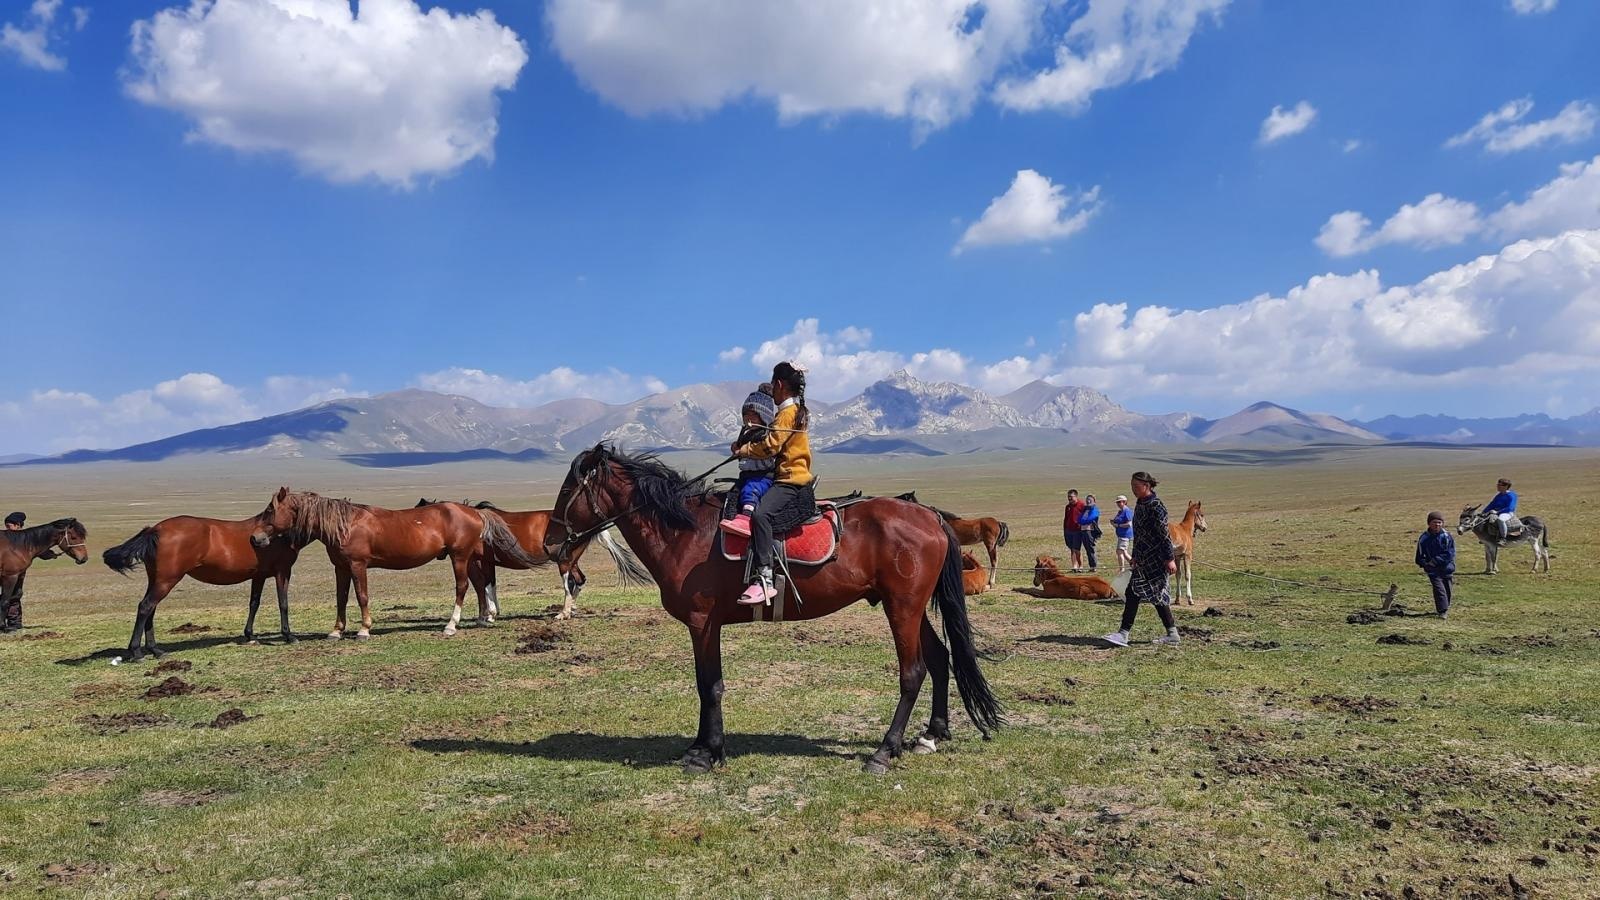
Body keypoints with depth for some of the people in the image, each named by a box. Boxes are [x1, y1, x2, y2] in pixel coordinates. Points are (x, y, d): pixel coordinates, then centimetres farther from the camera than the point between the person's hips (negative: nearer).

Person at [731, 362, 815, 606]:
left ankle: (764, 580, -41)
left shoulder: (788, 412, -10)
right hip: (786, 478, 12)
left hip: (791, 482, -12)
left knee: (760, 514, -34)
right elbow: (773, 442, 22)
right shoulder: (796, 411, 22)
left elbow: (770, 446, -18)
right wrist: (745, 445, 9)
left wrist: (742, 450, -2)